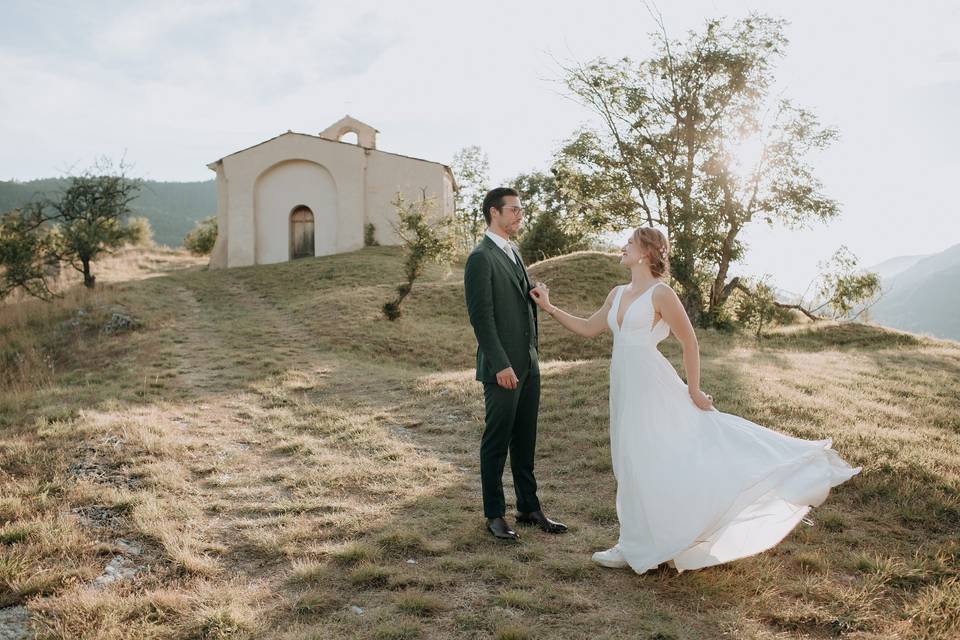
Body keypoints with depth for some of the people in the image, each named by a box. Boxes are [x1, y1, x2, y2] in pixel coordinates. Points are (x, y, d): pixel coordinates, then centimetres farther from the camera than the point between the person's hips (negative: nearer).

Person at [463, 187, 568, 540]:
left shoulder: (513, 253, 16)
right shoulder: (481, 258, -11)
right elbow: (481, 317, -17)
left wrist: (533, 346, 16)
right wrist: (501, 365, -20)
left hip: (528, 364, 8)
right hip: (502, 368, -8)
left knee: (525, 441, 14)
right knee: (497, 442, 3)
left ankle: (529, 507, 25)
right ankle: (495, 515, 14)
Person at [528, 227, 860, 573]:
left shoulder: (660, 293, -10)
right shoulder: (618, 294, 12)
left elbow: (690, 343, -7)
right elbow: (589, 328, 19)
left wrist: (693, 390, -5)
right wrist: (549, 307, 16)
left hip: (652, 387, -8)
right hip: (625, 388, 8)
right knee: (635, 465, 13)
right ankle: (638, 546, 23)